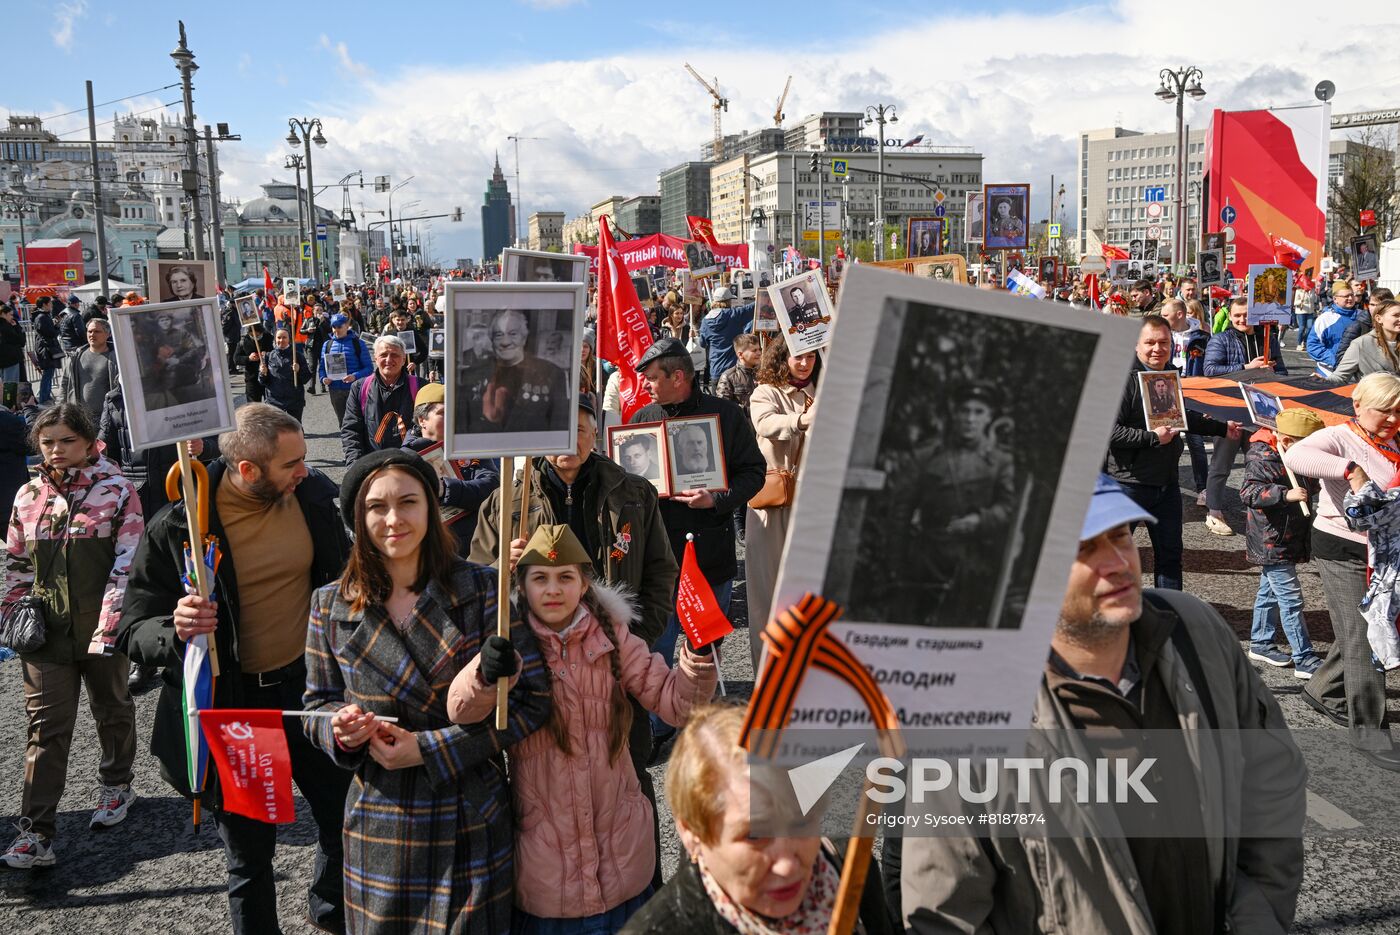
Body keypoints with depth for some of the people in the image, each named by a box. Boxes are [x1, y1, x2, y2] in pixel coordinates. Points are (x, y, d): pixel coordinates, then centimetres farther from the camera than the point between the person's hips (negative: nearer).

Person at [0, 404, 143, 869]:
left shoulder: (117, 490, -8)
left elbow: (128, 564, -12)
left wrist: (110, 624, -18)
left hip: (102, 627, -2)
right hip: (47, 631, 2)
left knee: (112, 709, 18)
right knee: (47, 728, -1)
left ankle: (116, 785, 42)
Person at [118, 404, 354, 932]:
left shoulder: (314, 495, -7)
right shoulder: (176, 526, -18)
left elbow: (343, 580, 9)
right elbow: (132, 633, -12)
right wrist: (176, 630, -33)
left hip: (309, 685, 4)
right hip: (233, 705, -3)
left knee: (346, 817, 16)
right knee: (250, 855, 12)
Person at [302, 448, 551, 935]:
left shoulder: (482, 590, -8)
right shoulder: (331, 606, 0)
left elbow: (533, 699, -9)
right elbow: (318, 705, 10)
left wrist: (429, 748, -14)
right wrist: (341, 727, -15)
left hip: (471, 821, -2)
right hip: (378, 820, 2)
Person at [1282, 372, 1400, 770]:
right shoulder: (1339, 438, -13)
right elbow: (1295, 456, -35)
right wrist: (1351, 468, -42)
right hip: (1342, 550, -7)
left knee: (1362, 632, 17)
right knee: (1363, 638, -4)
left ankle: (1324, 692, 38)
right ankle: (1367, 729, 6)